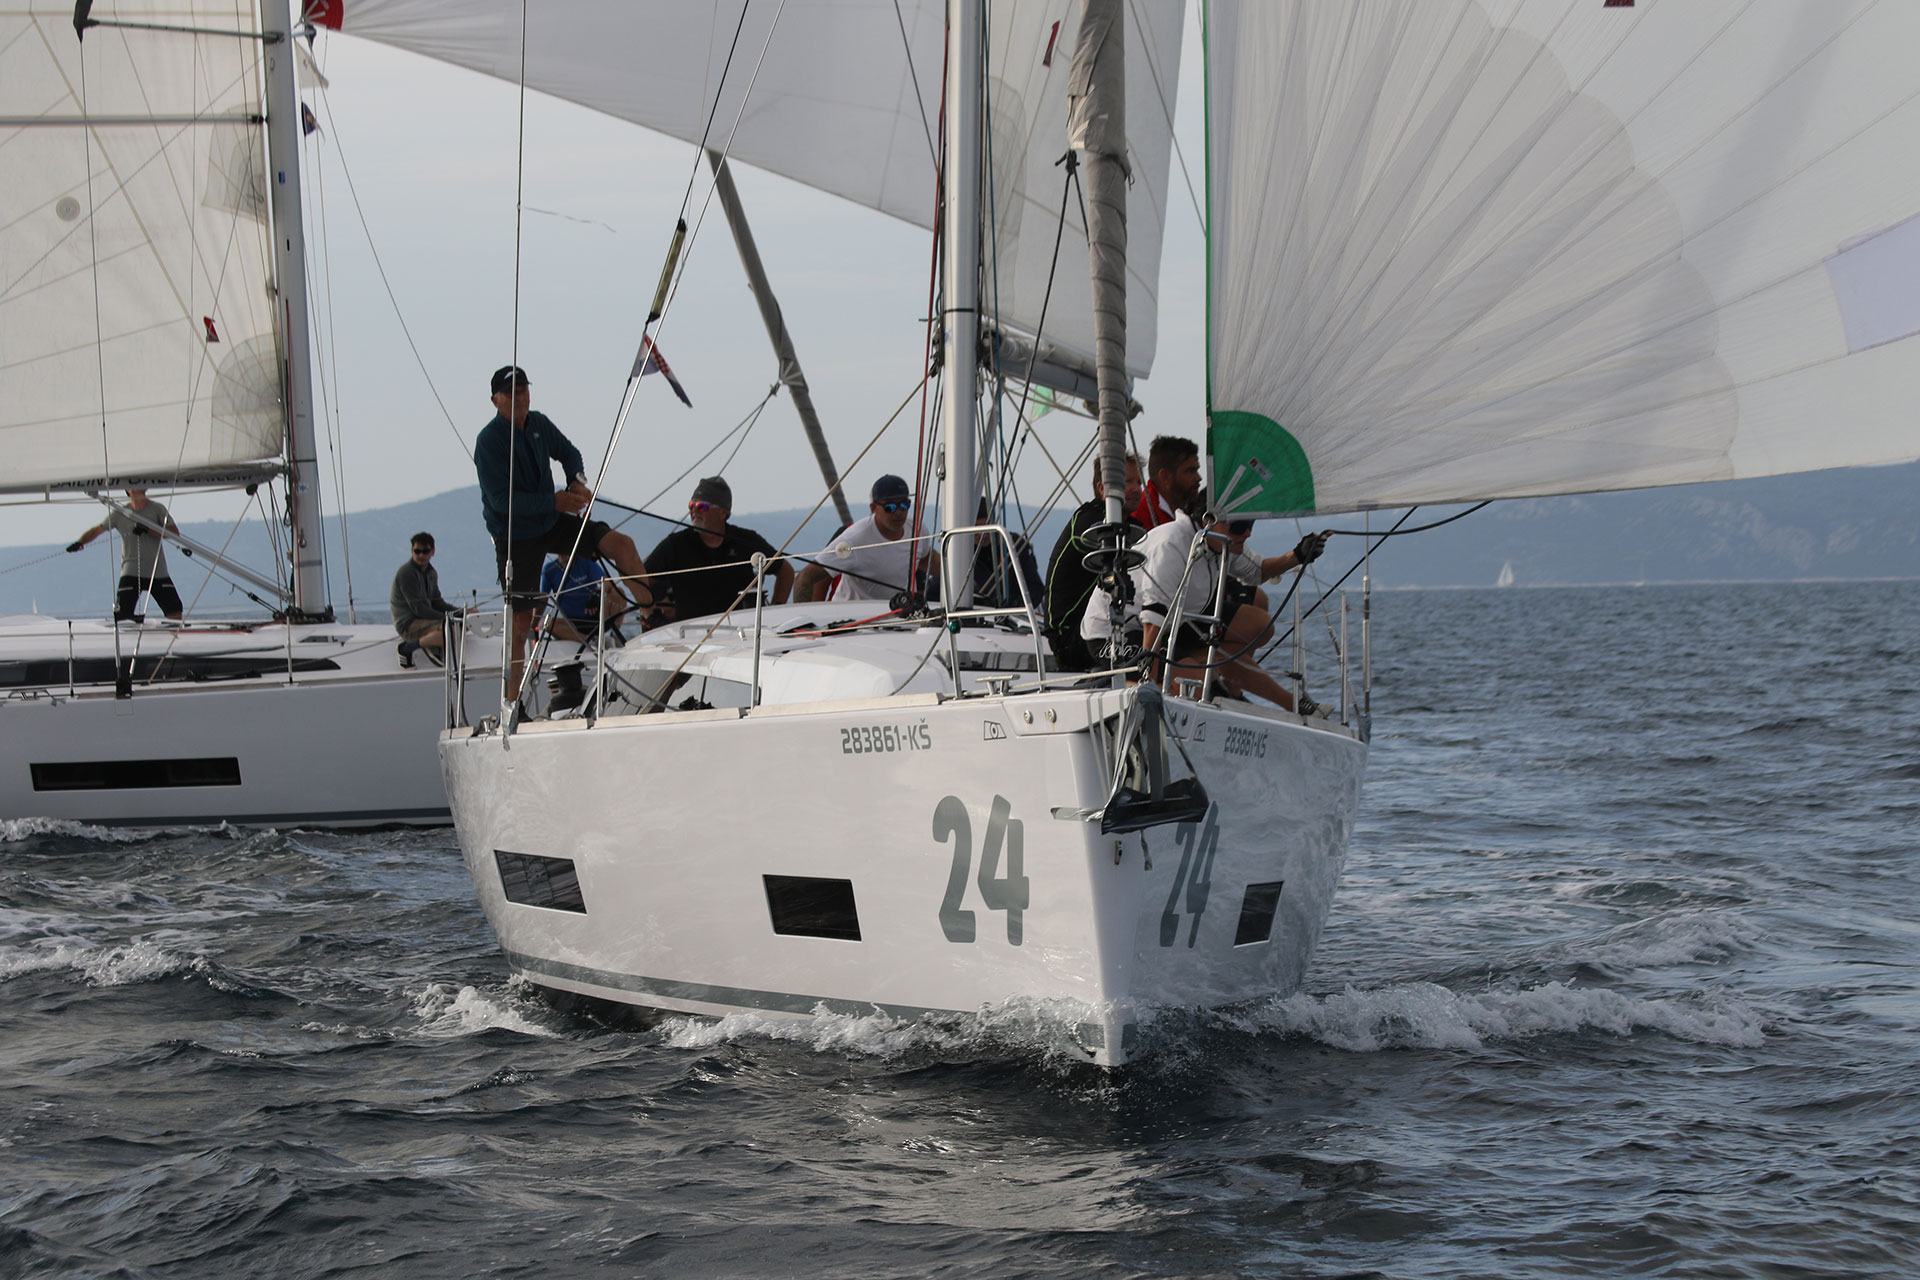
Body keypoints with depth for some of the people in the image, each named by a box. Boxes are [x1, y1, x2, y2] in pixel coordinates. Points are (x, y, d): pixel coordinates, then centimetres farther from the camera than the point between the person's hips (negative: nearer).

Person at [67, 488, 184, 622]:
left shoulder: (156, 509, 3)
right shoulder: (119, 513, 6)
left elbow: (174, 532, -6)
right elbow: (97, 530, 6)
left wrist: (148, 530, -17)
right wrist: (80, 542, -12)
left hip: (158, 572, 0)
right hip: (131, 573, 0)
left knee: (175, 614, -4)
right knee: (121, 617, -13)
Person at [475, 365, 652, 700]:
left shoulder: (539, 424, 0)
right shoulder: (488, 442, -19)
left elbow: (568, 453, 18)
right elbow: (502, 500, -24)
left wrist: (578, 480, -4)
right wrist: (554, 501, -29)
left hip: (552, 522, 5)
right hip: (515, 537, -5)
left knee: (621, 544, -10)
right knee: (521, 622, -3)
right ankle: (513, 700, 7)